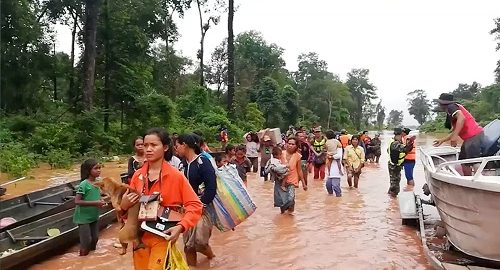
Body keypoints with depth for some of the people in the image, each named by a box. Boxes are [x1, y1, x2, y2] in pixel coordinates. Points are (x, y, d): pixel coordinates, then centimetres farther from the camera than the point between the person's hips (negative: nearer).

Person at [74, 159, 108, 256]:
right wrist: (94, 203, -26)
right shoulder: (84, 184, -19)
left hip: (94, 216, 7)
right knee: (86, 241, 1)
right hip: (84, 217, -7)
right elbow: (77, 201, -22)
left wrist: (101, 200, -4)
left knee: (95, 239, 16)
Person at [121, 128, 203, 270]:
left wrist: (180, 227, -24)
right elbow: (127, 206, 11)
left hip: (163, 237, -4)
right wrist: (124, 205, -11)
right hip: (140, 236, 4)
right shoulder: (137, 176, 1)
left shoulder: (176, 176, -12)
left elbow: (195, 205, -12)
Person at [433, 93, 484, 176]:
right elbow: (454, 132, 26)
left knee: (474, 163, -13)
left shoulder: (451, 107, -4)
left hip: (474, 136, -10)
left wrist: (455, 136, -26)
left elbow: (461, 118, -24)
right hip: (470, 138, 10)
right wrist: (442, 140, 31)